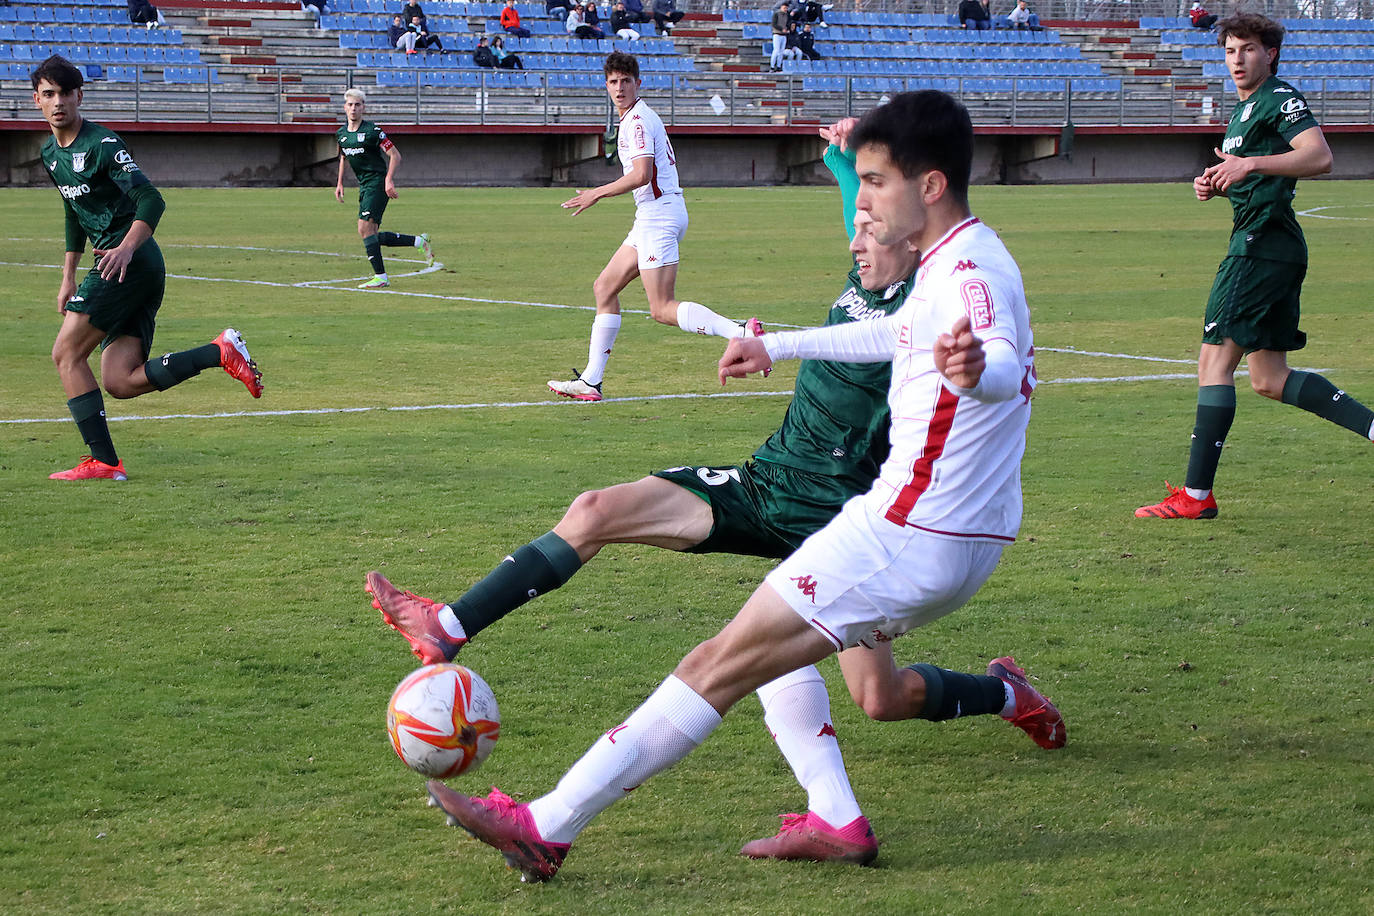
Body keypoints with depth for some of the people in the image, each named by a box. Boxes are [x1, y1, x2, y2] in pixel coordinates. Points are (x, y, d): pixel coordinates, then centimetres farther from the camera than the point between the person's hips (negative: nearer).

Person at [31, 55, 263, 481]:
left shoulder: (101, 144, -11)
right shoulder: (50, 153, 17)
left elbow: (151, 200, -18)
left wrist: (126, 247, -32)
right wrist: (68, 278, 28)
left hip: (131, 263, -9)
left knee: (67, 353, -8)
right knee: (120, 382, -3)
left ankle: (103, 461, -6)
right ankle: (221, 352, -3)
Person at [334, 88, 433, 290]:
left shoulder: (372, 131, -11)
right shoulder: (341, 133, 10)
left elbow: (395, 155, -10)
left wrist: (389, 179, -21)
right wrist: (340, 183, 21)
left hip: (378, 183, -8)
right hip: (364, 186, 8)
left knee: (365, 228, -18)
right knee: (371, 235, 6)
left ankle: (380, 277, -14)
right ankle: (419, 241, 19)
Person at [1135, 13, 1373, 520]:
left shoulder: (1281, 98, -9)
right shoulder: (1244, 109, 22)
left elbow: (1319, 156, -23)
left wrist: (1251, 164, -29)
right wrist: (1216, 185, 12)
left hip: (1261, 245, -11)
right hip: (1268, 246, 11)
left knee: (1215, 361, -10)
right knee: (1269, 379, 11)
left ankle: (1197, 494, -9)